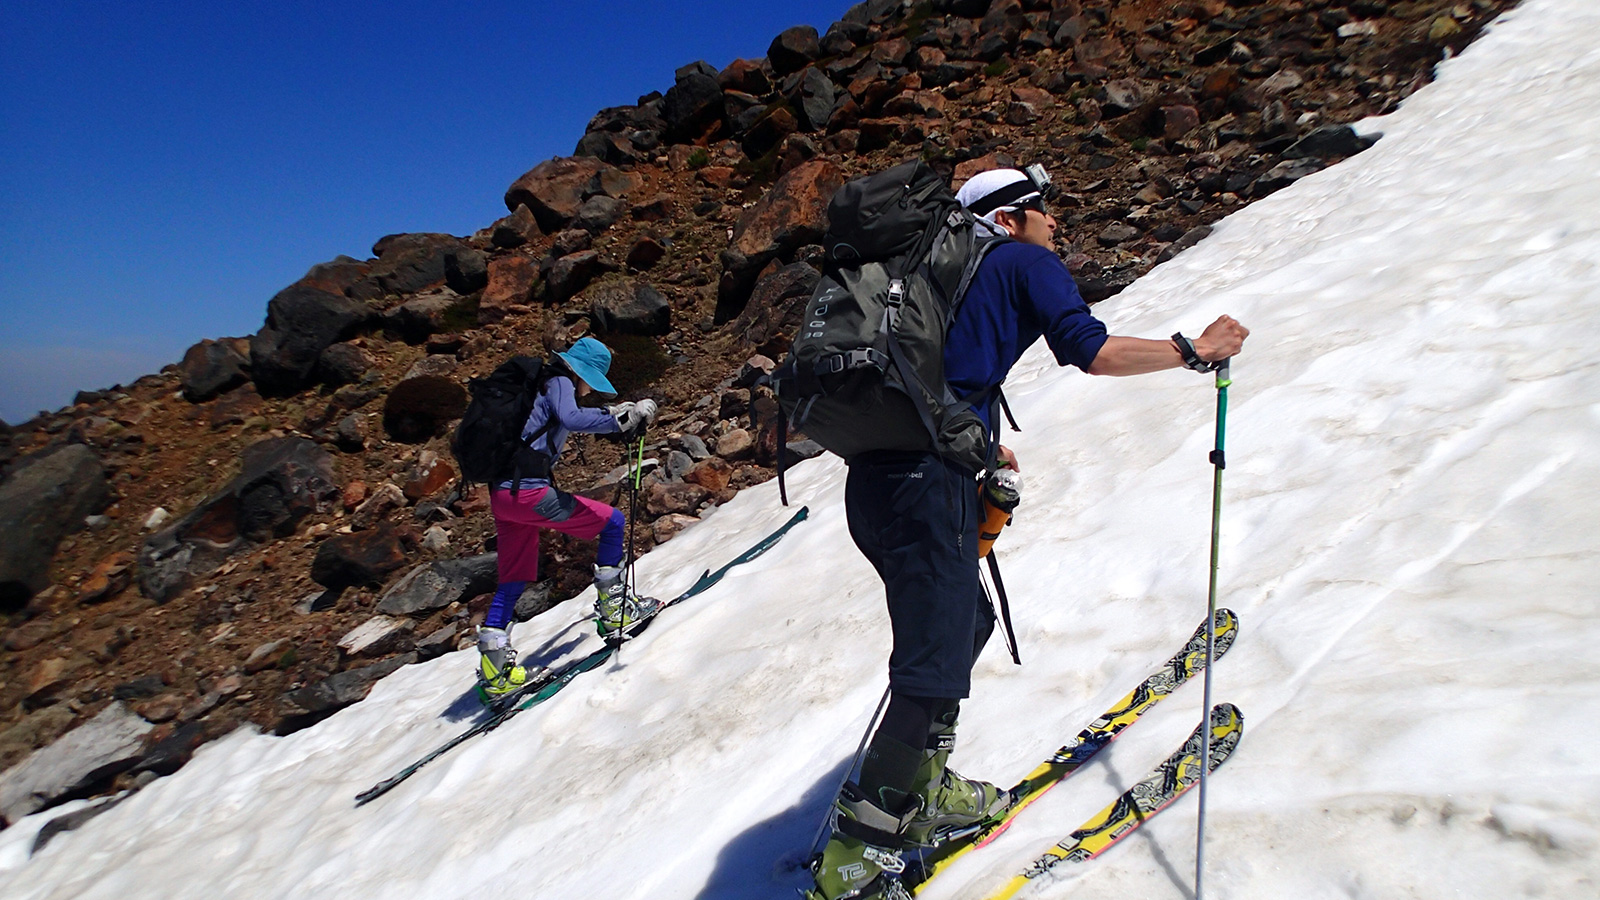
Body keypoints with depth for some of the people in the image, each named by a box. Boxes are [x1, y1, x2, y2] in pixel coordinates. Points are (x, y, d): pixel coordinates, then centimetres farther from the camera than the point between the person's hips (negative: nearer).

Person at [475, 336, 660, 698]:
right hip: (527, 492, -10)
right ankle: (613, 610, 6)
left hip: (502, 492, 10)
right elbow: (571, 418, -28)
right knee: (611, 521, 1)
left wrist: (614, 413, 37)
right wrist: (623, 419, -27)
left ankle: (494, 667, 18)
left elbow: (571, 416, 42)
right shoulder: (558, 383, -5)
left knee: (514, 579, 17)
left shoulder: (540, 383, 22)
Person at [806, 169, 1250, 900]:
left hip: (874, 481, 9)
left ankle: (921, 792, 29)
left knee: (966, 623, 23)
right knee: (935, 671, -6)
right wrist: (1196, 350, 10)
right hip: (928, 483, -9)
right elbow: (1091, 351, -5)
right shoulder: (1028, 262, 8)